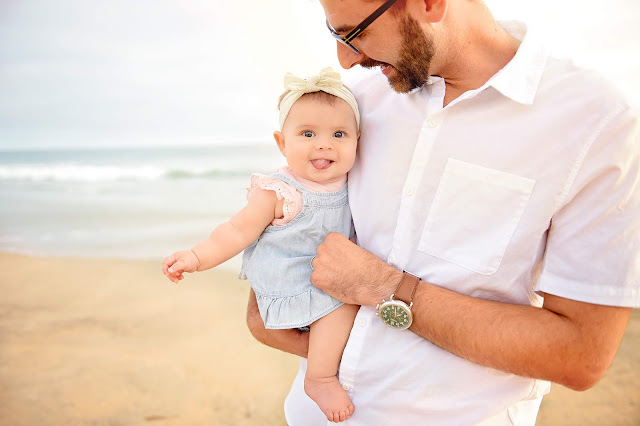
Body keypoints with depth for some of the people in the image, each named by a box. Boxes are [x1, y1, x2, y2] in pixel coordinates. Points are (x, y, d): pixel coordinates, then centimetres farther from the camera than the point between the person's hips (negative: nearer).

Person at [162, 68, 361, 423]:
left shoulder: (348, 183, -2)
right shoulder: (278, 193, -20)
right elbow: (239, 230, -15)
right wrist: (197, 257, -20)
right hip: (289, 290, -7)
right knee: (343, 301, -24)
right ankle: (320, 379, -8)